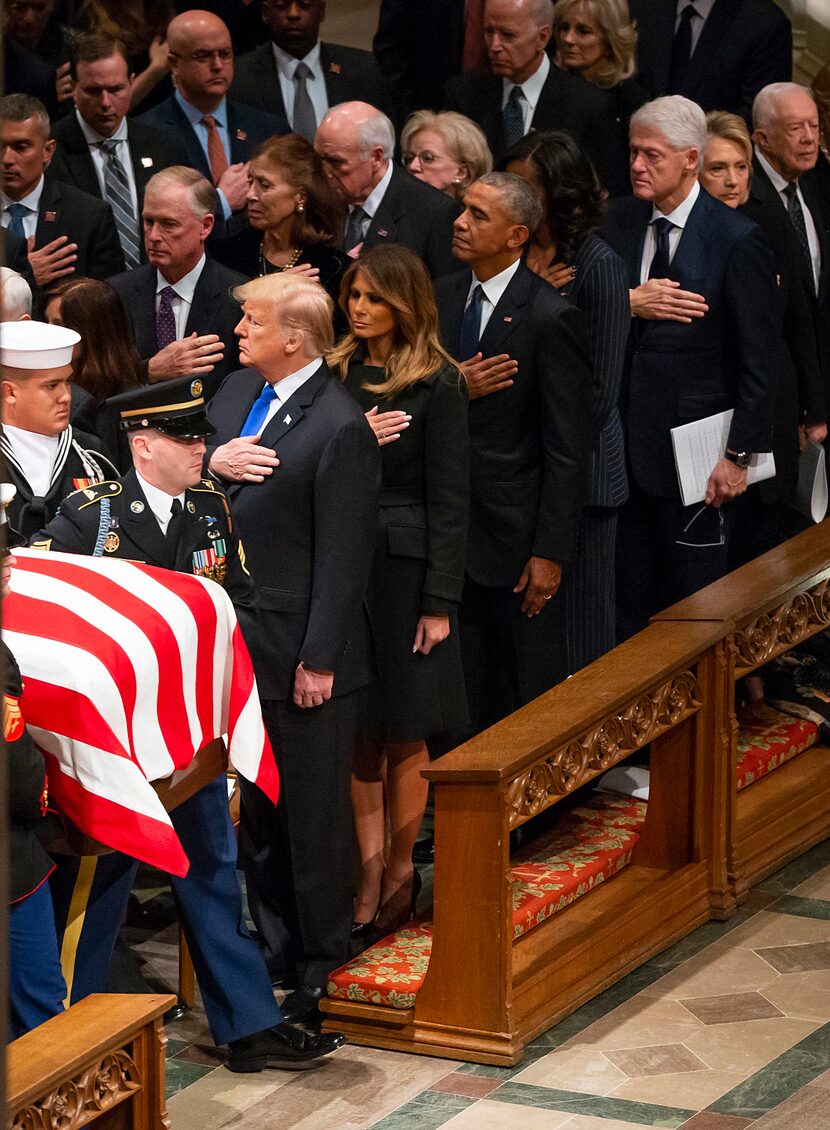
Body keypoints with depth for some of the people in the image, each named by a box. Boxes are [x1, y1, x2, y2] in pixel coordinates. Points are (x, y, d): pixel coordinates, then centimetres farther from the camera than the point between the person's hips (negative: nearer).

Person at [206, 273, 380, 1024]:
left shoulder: (339, 428, -18)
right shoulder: (237, 392, 8)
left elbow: (342, 558, -18)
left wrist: (320, 659, -17)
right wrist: (211, 462, -9)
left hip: (302, 651, -8)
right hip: (239, 640, 8)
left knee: (315, 814, 4)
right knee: (255, 811, 18)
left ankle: (320, 968, 16)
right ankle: (273, 947, 31)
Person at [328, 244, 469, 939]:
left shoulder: (436, 384, -7)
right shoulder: (336, 373, 7)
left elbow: (448, 499, -7)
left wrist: (440, 602, -11)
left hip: (404, 568, -4)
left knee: (402, 730, 5)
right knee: (359, 731, 5)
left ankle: (400, 868, 16)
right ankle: (371, 868, 10)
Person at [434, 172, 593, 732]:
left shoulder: (552, 317, -13)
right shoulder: (442, 297, 7)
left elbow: (568, 448, -13)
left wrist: (551, 552, -16)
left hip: (514, 534, -6)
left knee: (528, 694, 5)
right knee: (464, 693, 11)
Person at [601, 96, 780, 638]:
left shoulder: (739, 240, -10)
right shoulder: (618, 221, 6)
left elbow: (761, 361, -9)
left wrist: (741, 454, -11)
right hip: (626, 446, 5)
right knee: (629, 603, 10)